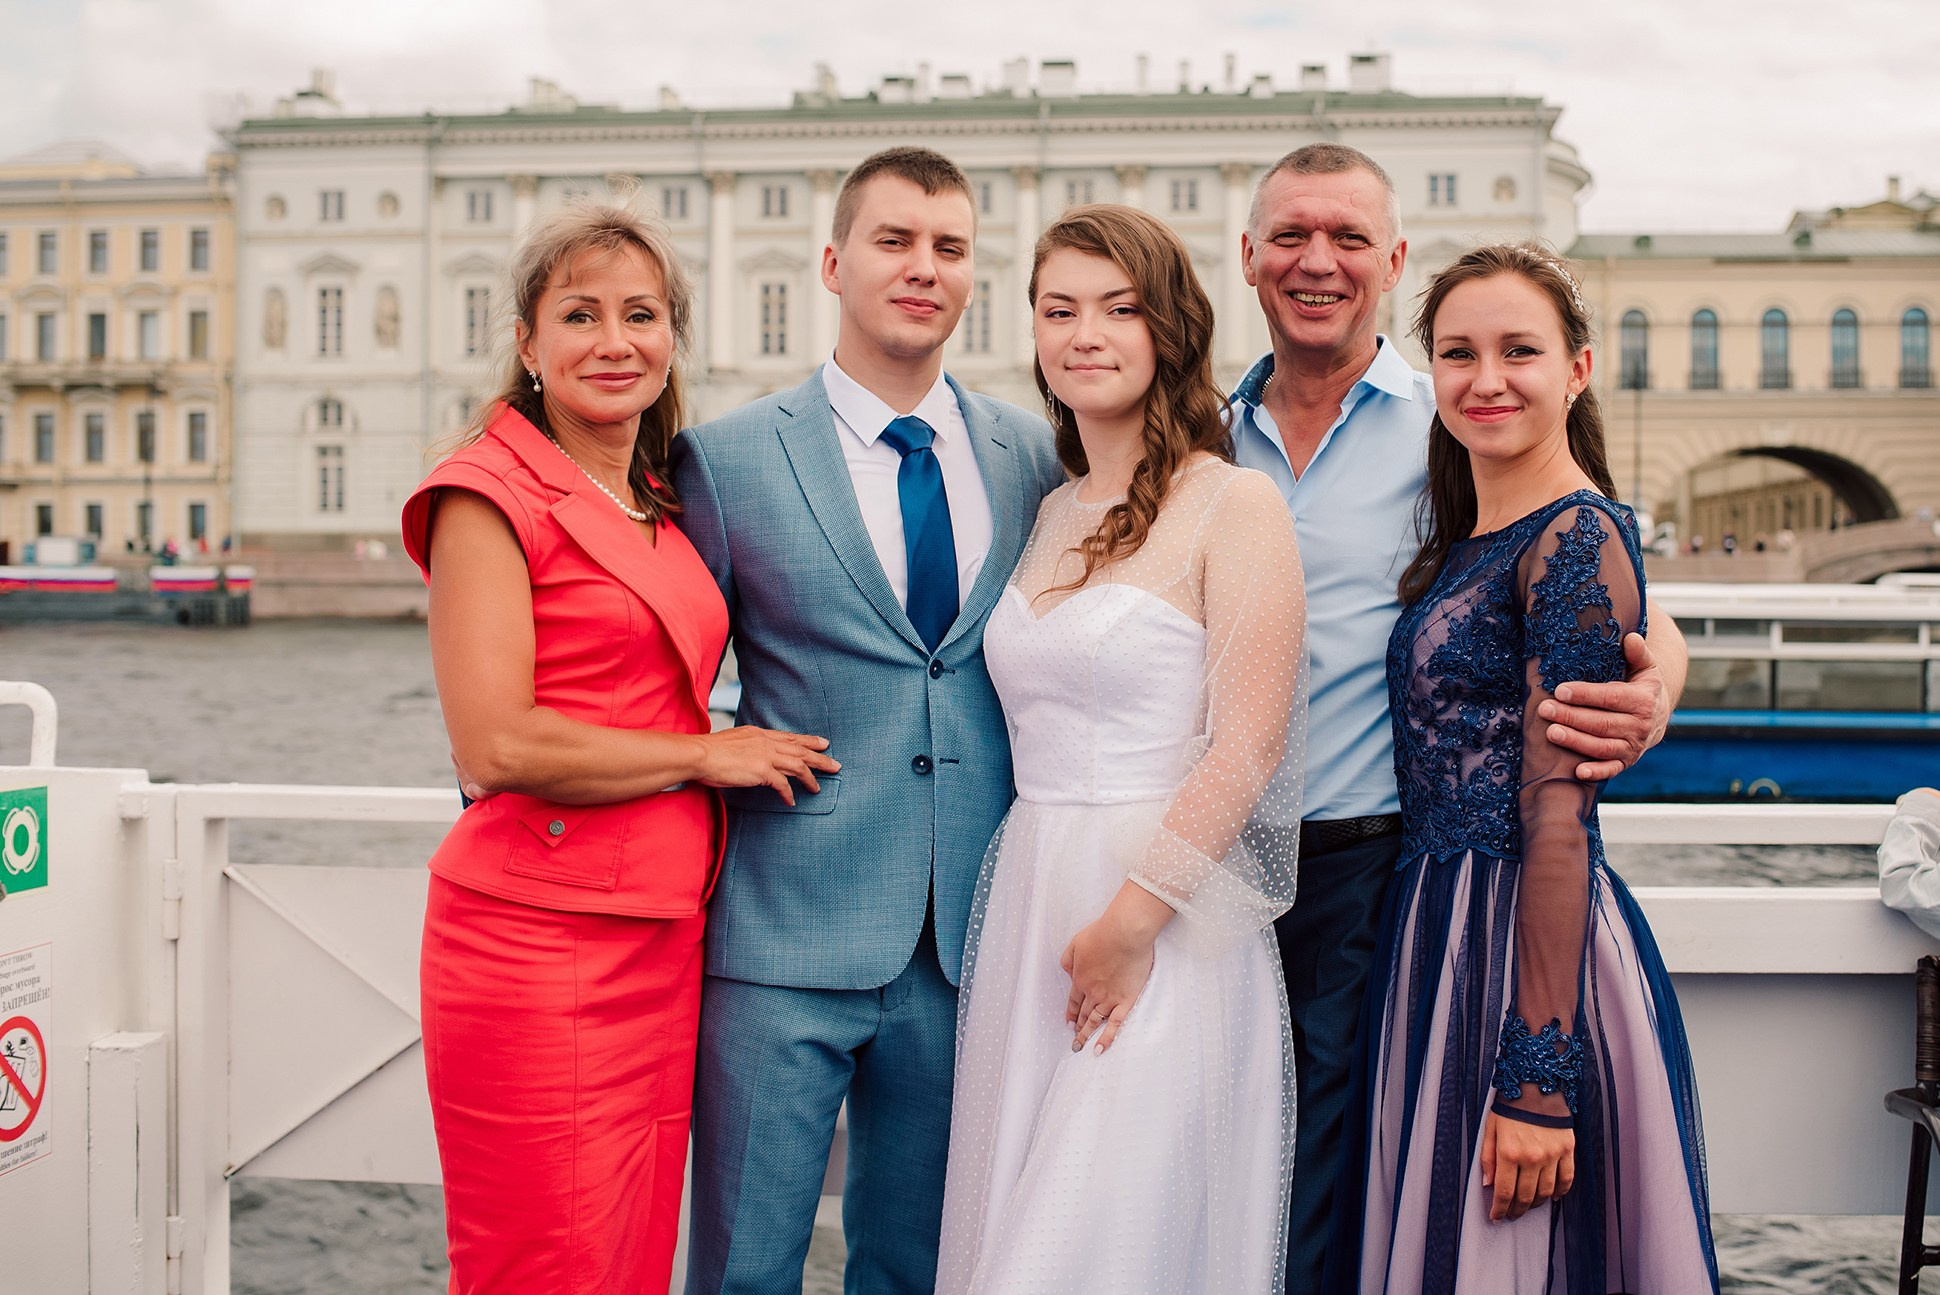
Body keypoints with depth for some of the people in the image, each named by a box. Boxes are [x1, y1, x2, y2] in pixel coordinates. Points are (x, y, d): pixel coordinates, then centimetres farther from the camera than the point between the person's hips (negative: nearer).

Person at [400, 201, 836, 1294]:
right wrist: (706, 755, -7)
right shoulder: (490, 493, -7)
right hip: (540, 947, -7)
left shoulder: (660, 506, 15)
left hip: (664, 945, 7)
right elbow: (496, 745, -16)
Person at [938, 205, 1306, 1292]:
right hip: (1027, 913, 6)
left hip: (1166, 927, -6)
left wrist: (1130, 921, -15)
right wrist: (1046, 916, 8)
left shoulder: (1236, 505, -6)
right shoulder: (1055, 516, 14)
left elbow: (1245, 750, -13)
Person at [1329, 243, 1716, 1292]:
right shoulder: (1469, 543, 13)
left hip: (1528, 954, -8)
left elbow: (1559, 816, -19)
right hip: (1437, 937, 8)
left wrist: (1539, 1073, -21)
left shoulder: (1575, 539, -13)